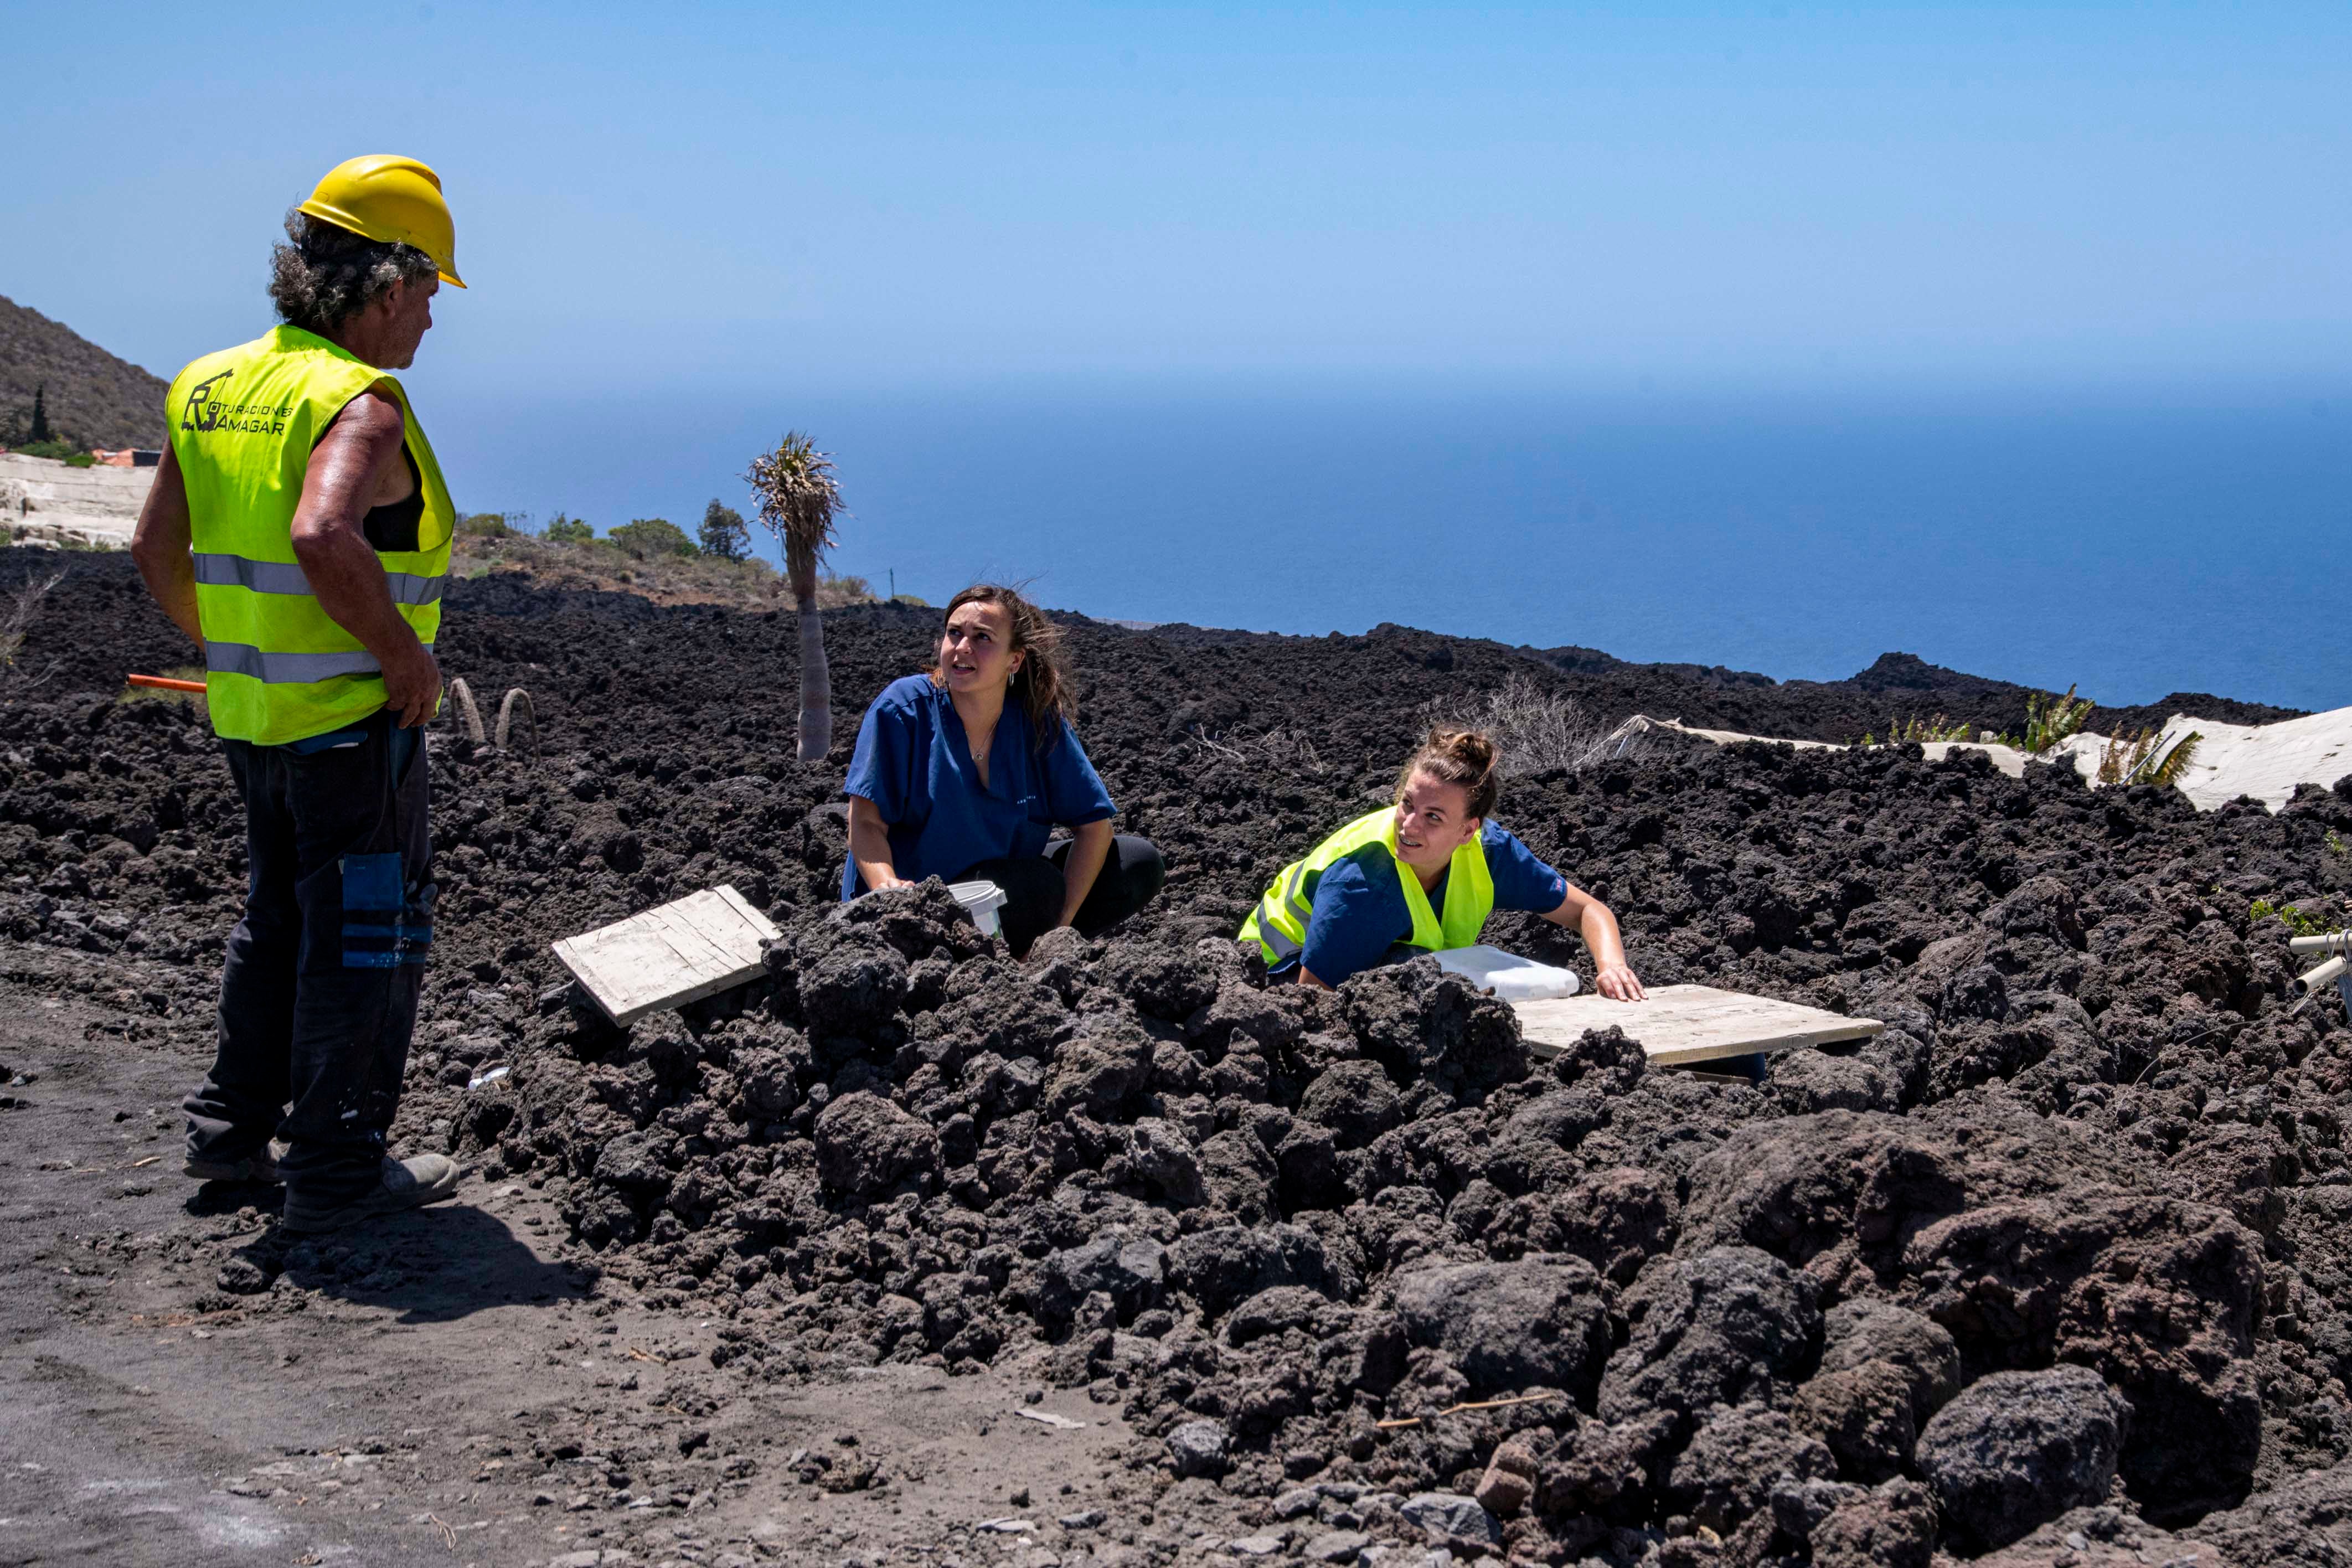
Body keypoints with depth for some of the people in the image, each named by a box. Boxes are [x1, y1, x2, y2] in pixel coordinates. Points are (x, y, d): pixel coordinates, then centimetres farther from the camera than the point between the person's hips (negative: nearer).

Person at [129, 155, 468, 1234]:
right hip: (352, 717, -8)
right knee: (369, 932, 3)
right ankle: (336, 1171, 9)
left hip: (249, 710, 8)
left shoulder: (212, 387, 7)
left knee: (282, 916, 23)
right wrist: (405, 650, -23)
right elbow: (323, 538, -35)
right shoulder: (359, 403, -18)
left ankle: (232, 1130, 31)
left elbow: (156, 550, 12)